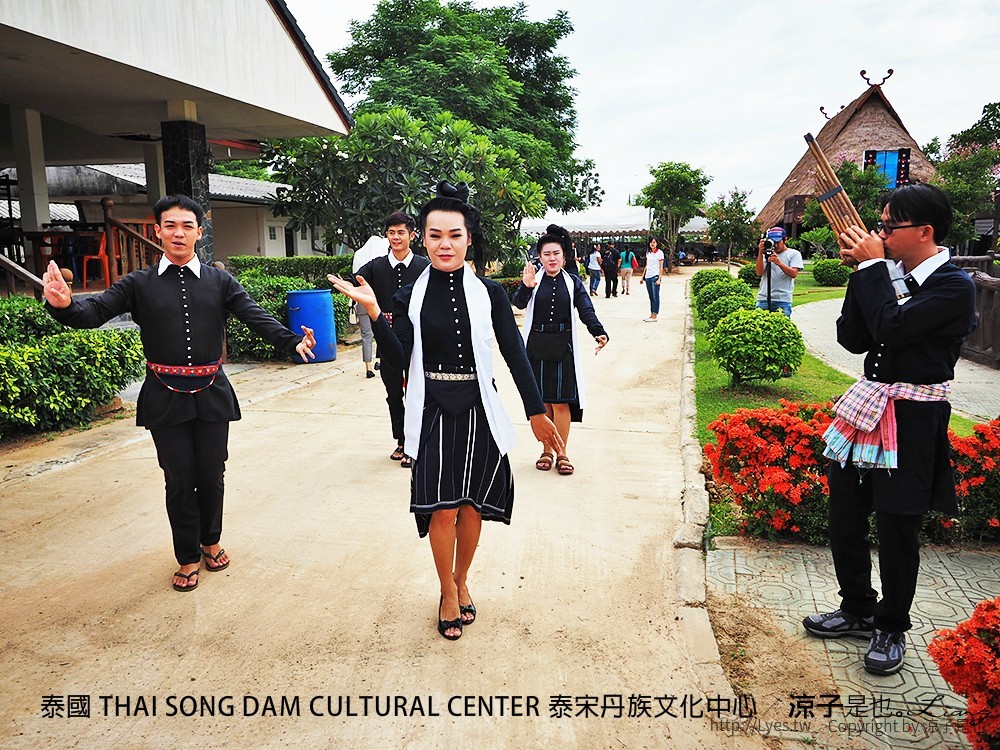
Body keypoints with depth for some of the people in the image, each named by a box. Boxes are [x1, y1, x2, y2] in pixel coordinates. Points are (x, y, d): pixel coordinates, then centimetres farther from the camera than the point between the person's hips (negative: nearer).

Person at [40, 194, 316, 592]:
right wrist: (64, 304, -35)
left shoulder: (219, 280, 1)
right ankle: (188, 557, 27)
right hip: (165, 398, 0)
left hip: (211, 395, 1)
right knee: (179, 480, 7)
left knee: (211, 474, 11)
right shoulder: (139, 284, 0)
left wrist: (293, 341, -29)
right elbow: (96, 310, -12)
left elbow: (256, 317, -11)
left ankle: (211, 541, 36)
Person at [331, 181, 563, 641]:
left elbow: (515, 355, -1)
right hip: (433, 413, 0)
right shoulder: (410, 297, -1)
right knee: (442, 510, 1)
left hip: (478, 412, 1)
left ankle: (461, 582, 35)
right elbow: (398, 358, -9)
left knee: (471, 506, 10)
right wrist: (373, 312, -22)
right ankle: (448, 594, 24)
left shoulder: (489, 293, -2)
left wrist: (536, 412, -3)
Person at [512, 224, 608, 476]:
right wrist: (525, 287, -35)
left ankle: (562, 453, 12)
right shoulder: (534, 280, 2)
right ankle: (547, 451, 19)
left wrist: (599, 333, -25)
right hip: (536, 347, 0)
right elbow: (518, 304, -14)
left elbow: (586, 311, -6)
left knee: (561, 401, 0)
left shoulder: (573, 283, 4)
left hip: (563, 348, 0)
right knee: (541, 401, 6)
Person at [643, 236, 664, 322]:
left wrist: (659, 278, -14)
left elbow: (661, 266, -7)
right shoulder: (648, 252, 15)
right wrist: (643, 276, 16)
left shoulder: (659, 252, -3)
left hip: (655, 276, -6)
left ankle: (654, 316, -6)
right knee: (651, 297, 9)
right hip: (648, 276, 6)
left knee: (655, 296, -5)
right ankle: (651, 315, 13)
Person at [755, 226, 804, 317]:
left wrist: (779, 263, -22)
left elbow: (793, 274, -7)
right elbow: (759, 273, 1)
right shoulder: (766, 253, 15)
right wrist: (760, 253, -9)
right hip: (763, 299, 2)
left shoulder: (794, 254, 8)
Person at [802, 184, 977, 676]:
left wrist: (873, 266, -16)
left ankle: (891, 629, 28)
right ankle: (858, 611, 34)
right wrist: (862, 273, -6)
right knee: (844, 516, 14)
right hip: (868, 409, 7)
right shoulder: (891, 274, 6)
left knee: (897, 530, 6)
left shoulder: (953, 286, -13)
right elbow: (854, 339, 2)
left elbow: (891, 328, -27)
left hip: (912, 422, -7)